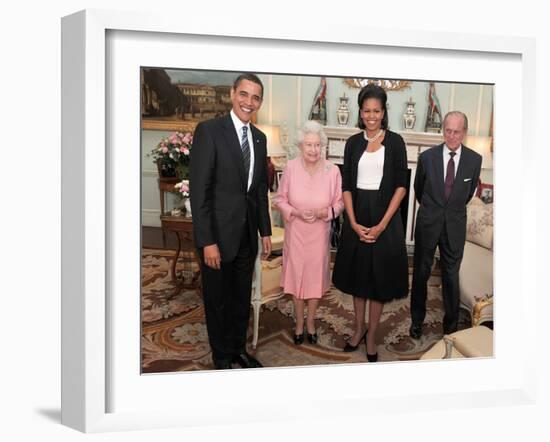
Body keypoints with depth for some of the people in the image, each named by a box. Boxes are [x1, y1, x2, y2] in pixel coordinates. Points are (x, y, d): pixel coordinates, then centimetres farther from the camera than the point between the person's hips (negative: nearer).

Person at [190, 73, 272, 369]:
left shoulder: (259, 138, 9)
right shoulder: (209, 130, -12)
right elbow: (199, 189, -16)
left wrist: (265, 231, 12)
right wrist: (207, 241, -19)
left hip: (247, 235, 6)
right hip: (218, 234, -6)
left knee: (242, 298, 18)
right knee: (218, 300, 11)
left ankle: (238, 348, 38)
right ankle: (222, 357, 31)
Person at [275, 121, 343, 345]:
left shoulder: (332, 170, -12)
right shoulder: (290, 168, -11)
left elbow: (339, 203, -4)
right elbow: (280, 199, -3)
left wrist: (322, 212, -21)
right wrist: (296, 212, -19)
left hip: (319, 233, 0)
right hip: (295, 232, 0)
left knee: (316, 276, 12)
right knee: (296, 275, 11)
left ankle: (311, 322, 33)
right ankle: (299, 323, 30)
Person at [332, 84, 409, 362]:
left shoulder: (395, 141, -3)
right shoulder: (353, 143, 4)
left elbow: (401, 186, -6)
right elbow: (346, 185, 2)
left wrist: (382, 224, -13)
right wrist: (353, 223, -9)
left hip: (385, 216, -2)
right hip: (357, 217, 3)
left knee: (379, 277, 5)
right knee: (358, 274, 12)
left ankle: (371, 336, 20)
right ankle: (359, 328, 29)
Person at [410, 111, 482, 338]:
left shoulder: (474, 159, -5)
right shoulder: (427, 157, -7)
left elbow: (469, 192, 11)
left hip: (455, 226, 0)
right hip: (428, 222, 0)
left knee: (451, 275, 9)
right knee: (421, 272, 10)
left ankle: (451, 324, 24)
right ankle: (417, 320, 26)